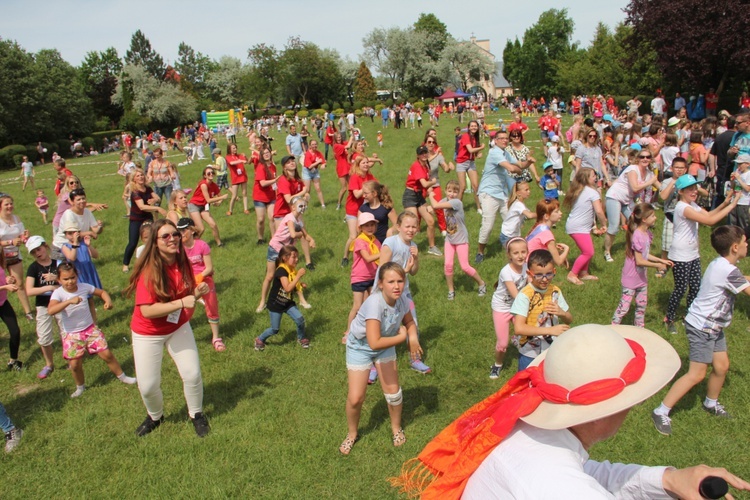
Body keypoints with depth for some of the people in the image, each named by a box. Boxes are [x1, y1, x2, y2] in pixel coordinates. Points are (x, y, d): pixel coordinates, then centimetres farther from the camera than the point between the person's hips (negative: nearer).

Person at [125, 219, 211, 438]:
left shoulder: (183, 262, -9)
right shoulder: (149, 271, -26)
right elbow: (146, 310, -31)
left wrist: (197, 293, -18)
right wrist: (181, 302, -34)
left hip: (178, 327, 4)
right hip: (148, 334, -4)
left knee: (192, 375, 2)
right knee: (148, 385, 3)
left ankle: (196, 414, 29)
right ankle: (155, 416, 36)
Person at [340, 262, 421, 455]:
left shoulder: (402, 299, -20)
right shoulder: (375, 303, -39)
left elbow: (409, 321, 0)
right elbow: (374, 343, -43)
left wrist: (413, 337, -21)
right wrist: (402, 337, -29)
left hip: (385, 345, 5)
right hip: (360, 347, -5)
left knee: (393, 392, 5)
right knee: (355, 399, -2)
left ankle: (396, 428, 35)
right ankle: (352, 434, 28)